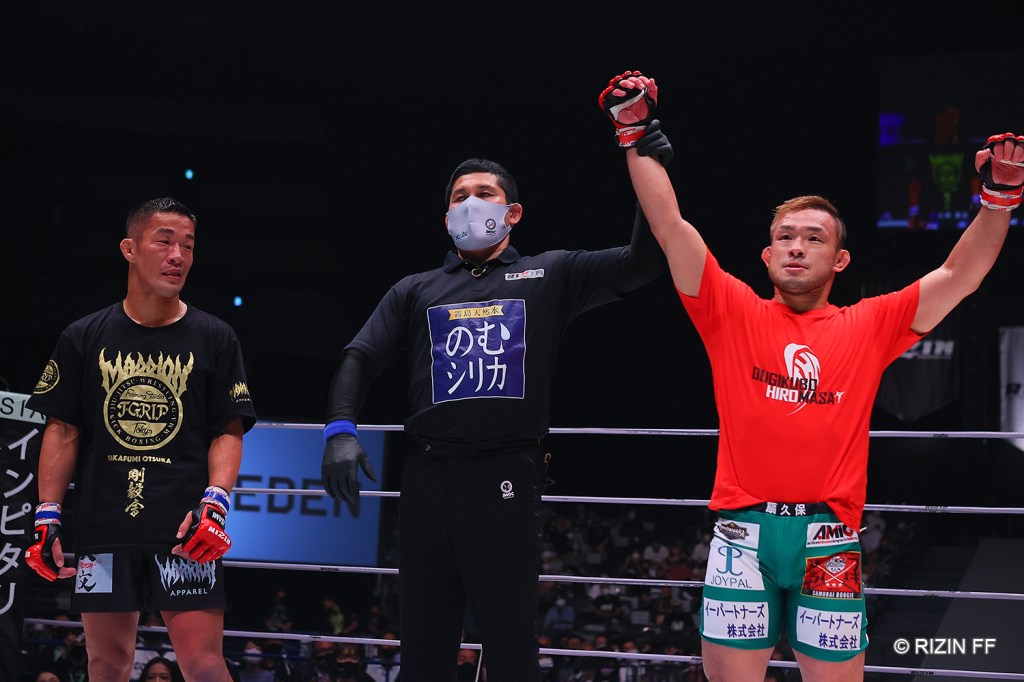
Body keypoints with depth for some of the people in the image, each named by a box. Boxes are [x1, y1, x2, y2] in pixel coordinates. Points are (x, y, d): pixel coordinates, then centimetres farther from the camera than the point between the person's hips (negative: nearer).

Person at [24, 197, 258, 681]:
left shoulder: (215, 339, 7)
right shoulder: (84, 338, 9)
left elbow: (229, 431, 5)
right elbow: (62, 431, 9)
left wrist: (214, 501, -11)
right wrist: (47, 516, 2)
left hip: (185, 531, -2)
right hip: (103, 528, 2)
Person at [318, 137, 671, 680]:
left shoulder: (549, 276, 12)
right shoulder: (415, 291, 19)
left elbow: (642, 263, 2)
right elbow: (360, 359, 11)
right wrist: (341, 429, -8)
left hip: (506, 480, -3)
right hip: (427, 481, 3)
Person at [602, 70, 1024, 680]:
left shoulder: (870, 326, 10)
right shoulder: (731, 313, 8)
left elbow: (961, 275, 7)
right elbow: (669, 224, 3)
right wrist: (637, 131, -3)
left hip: (829, 535, 0)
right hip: (744, 532, 0)